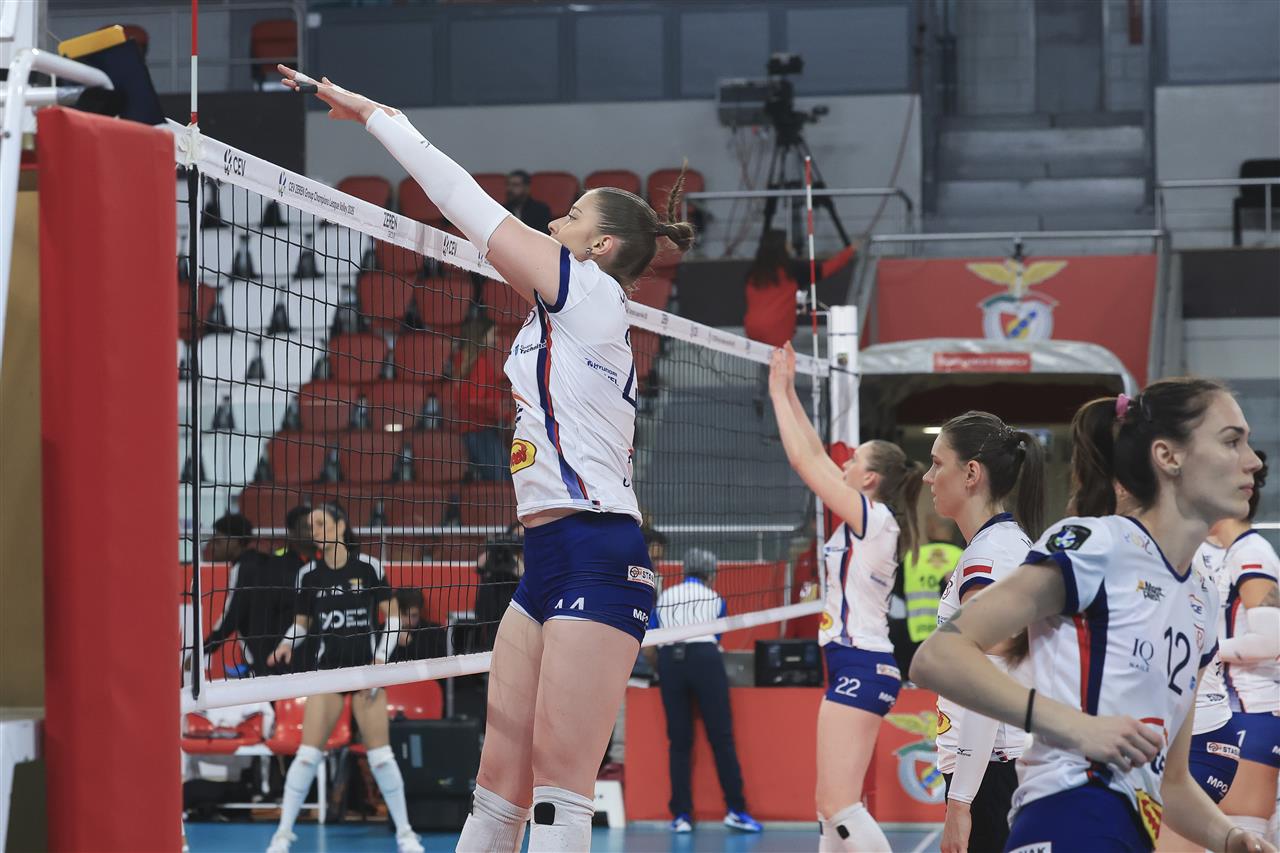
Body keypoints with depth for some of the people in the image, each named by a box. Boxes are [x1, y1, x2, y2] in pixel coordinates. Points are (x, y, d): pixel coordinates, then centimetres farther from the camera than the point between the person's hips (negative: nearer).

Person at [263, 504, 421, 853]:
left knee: (380, 755, -1)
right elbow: (301, 623, 11)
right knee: (308, 754, -5)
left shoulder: (368, 567, -5)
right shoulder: (309, 574, 1)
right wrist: (287, 644, -10)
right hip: (327, 669, 2)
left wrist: (380, 660, -9)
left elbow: (393, 617, 0)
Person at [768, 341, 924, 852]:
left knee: (840, 807, -17)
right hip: (857, 664, 10)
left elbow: (803, 460, -11)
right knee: (832, 806, 11)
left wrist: (779, 393, -2)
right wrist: (788, 392, 20)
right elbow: (817, 458, 20)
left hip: (859, 667, -10)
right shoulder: (866, 521, 13)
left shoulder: (872, 518, -10)